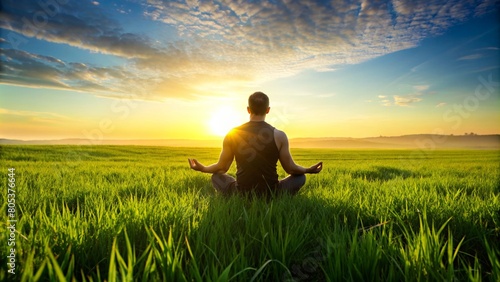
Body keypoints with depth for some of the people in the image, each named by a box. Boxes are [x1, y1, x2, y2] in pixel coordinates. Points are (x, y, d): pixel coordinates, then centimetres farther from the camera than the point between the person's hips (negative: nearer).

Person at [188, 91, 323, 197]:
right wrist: (308, 170, 21)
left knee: (216, 176, 28)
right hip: (271, 195, 0)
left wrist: (202, 168, 24)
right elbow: (290, 168, 0)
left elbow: (222, 167, 4)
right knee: (300, 177, 24)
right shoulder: (279, 135, -9)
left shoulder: (232, 135, -6)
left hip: (241, 194, 1)